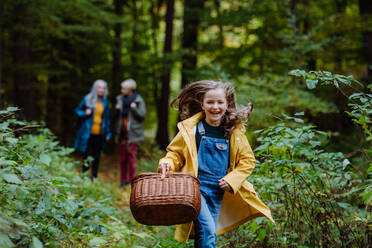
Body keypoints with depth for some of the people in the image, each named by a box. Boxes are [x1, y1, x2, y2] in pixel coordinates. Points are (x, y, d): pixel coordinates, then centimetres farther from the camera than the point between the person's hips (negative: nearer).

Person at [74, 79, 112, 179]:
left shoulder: (105, 102, 7)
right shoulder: (87, 99, -1)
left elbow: (107, 118, 13)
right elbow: (77, 110, 9)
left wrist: (108, 133, 10)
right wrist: (85, 113, -12)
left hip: (99, 134, 3)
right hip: (88, 133, -2)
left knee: (96, 156, 8)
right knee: (87, 155, 0)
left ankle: (94, 177, 18)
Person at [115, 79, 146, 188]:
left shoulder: (138, 100, -6)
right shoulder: (120, 99, 8)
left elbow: (142, 116, -8)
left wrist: (134, 108, -24)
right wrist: (117, 109, -3)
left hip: (132, 133, -5)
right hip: (122, 133, 5)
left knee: (131, 159, -4)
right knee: (122, 159, 9)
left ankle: (131, 182, 5)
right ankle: (123, 181, 17)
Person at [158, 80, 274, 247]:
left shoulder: (235, 132, 2)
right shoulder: (191, 129, -4)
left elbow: (247, 160, 9)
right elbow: (176, 152, 6)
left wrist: (232, 179, -4)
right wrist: (167, 163, -15)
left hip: (218, 191, 3)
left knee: (205, 234, 11)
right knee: (208, 232, -18)